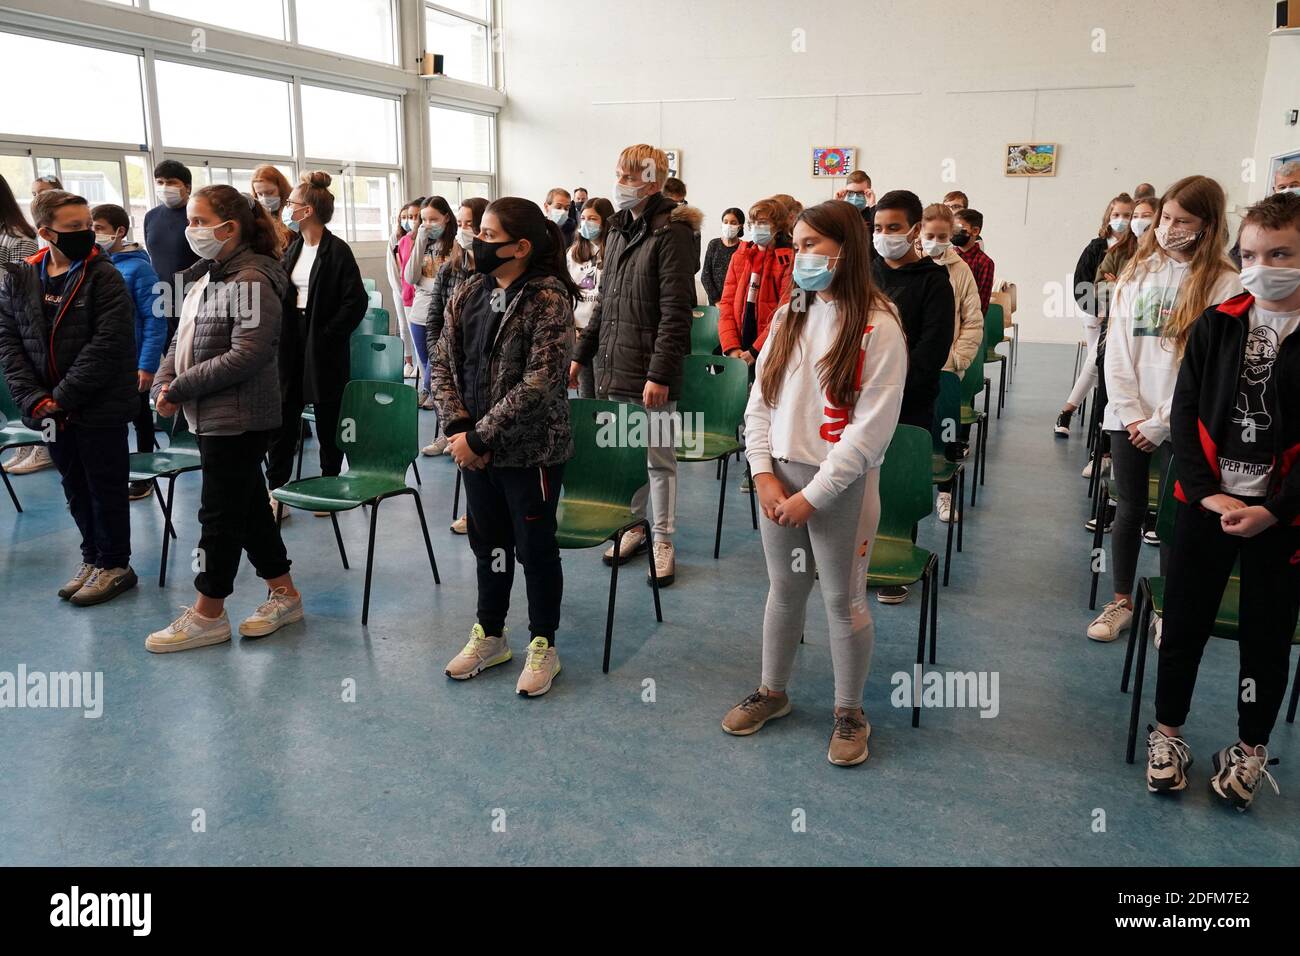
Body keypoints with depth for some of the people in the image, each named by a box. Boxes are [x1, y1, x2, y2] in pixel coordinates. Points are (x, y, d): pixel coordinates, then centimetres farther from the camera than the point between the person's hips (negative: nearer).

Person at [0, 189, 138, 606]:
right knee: (76, 489, 16)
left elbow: (108, 344, -16)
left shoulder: (104, 277, -9)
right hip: (51, 411, 5)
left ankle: (114, 564, 21)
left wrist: (63, 396, -17)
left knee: (106, 489, 6)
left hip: (99, 407, -5)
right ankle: (93, 557, 32)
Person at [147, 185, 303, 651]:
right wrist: (164, 384, -2)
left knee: (220, 513, 1)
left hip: (240, 419, -9)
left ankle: (208, 614, 14)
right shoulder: (204, 276, 13)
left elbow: (246, 355, -22)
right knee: (249, 506, 14)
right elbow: (182, 340, 16)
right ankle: (284, 594, 26)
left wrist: (181, 388, -18)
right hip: (212, 416, 9)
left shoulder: (251, 280, -15)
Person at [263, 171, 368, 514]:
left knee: (328, 421, 6)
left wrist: (329, 334, -14)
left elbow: (356, 301, -15)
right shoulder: (293, 248, 11)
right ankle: (276, 492, 10)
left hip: (323, 346, -6)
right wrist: (280, 334, 6)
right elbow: (282, 293, 18)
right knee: (282, 418, 4)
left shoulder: (337, 251, -11)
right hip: (292, 344, 6)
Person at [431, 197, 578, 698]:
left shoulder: (548, 299, -16)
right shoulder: (469, 291, 4)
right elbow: (444, 361, 6)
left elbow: (538, 384, -21)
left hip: (530, 450, -6)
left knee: (535, 548, 8)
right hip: (474, 446, 6)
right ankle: (490, 636, 37)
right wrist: (457, 427, -8)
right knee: (488, 543, 19)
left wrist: (479, 436, -18)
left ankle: (543, 646, 26)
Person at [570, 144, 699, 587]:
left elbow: (675, 312, -16)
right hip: (612, 367, 7)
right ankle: (632, 526, 30)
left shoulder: (672, 232, -11)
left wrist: (659, 373, -20)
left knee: (657, 457, 4)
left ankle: (663, 542, 16)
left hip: (649, 371, -7)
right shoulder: (619, 230, 14)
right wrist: (582, 352, 17)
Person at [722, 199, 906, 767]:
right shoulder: (789, 315, 5)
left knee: (843, 601, 8)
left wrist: (812, 495, -16)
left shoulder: (878, 327, -12)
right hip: (778, 476, 5)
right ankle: (772, 692, 37)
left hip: (841, 485, -5)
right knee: (784, 590, 18)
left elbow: (871, 429, -16)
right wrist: (765, 476, -6)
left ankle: (849, 712, 27)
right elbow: (760, 401, 5)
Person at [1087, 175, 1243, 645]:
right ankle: (1121, 601, 25)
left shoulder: (1223, 284, -6)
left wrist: (1159, 422, -13)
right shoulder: (1137, 272, 5)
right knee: (1128, 509, 11)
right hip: (1127, 418, 3)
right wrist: (1130, 411, -6)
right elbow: (1117, 346, 2)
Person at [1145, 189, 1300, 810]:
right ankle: (1168, 730, 30)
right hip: (1205, 503, 1)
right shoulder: (1216, 324, 1)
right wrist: (1206, 491, -11)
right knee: (1184, 622, 10)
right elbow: (1185, 412, -1)